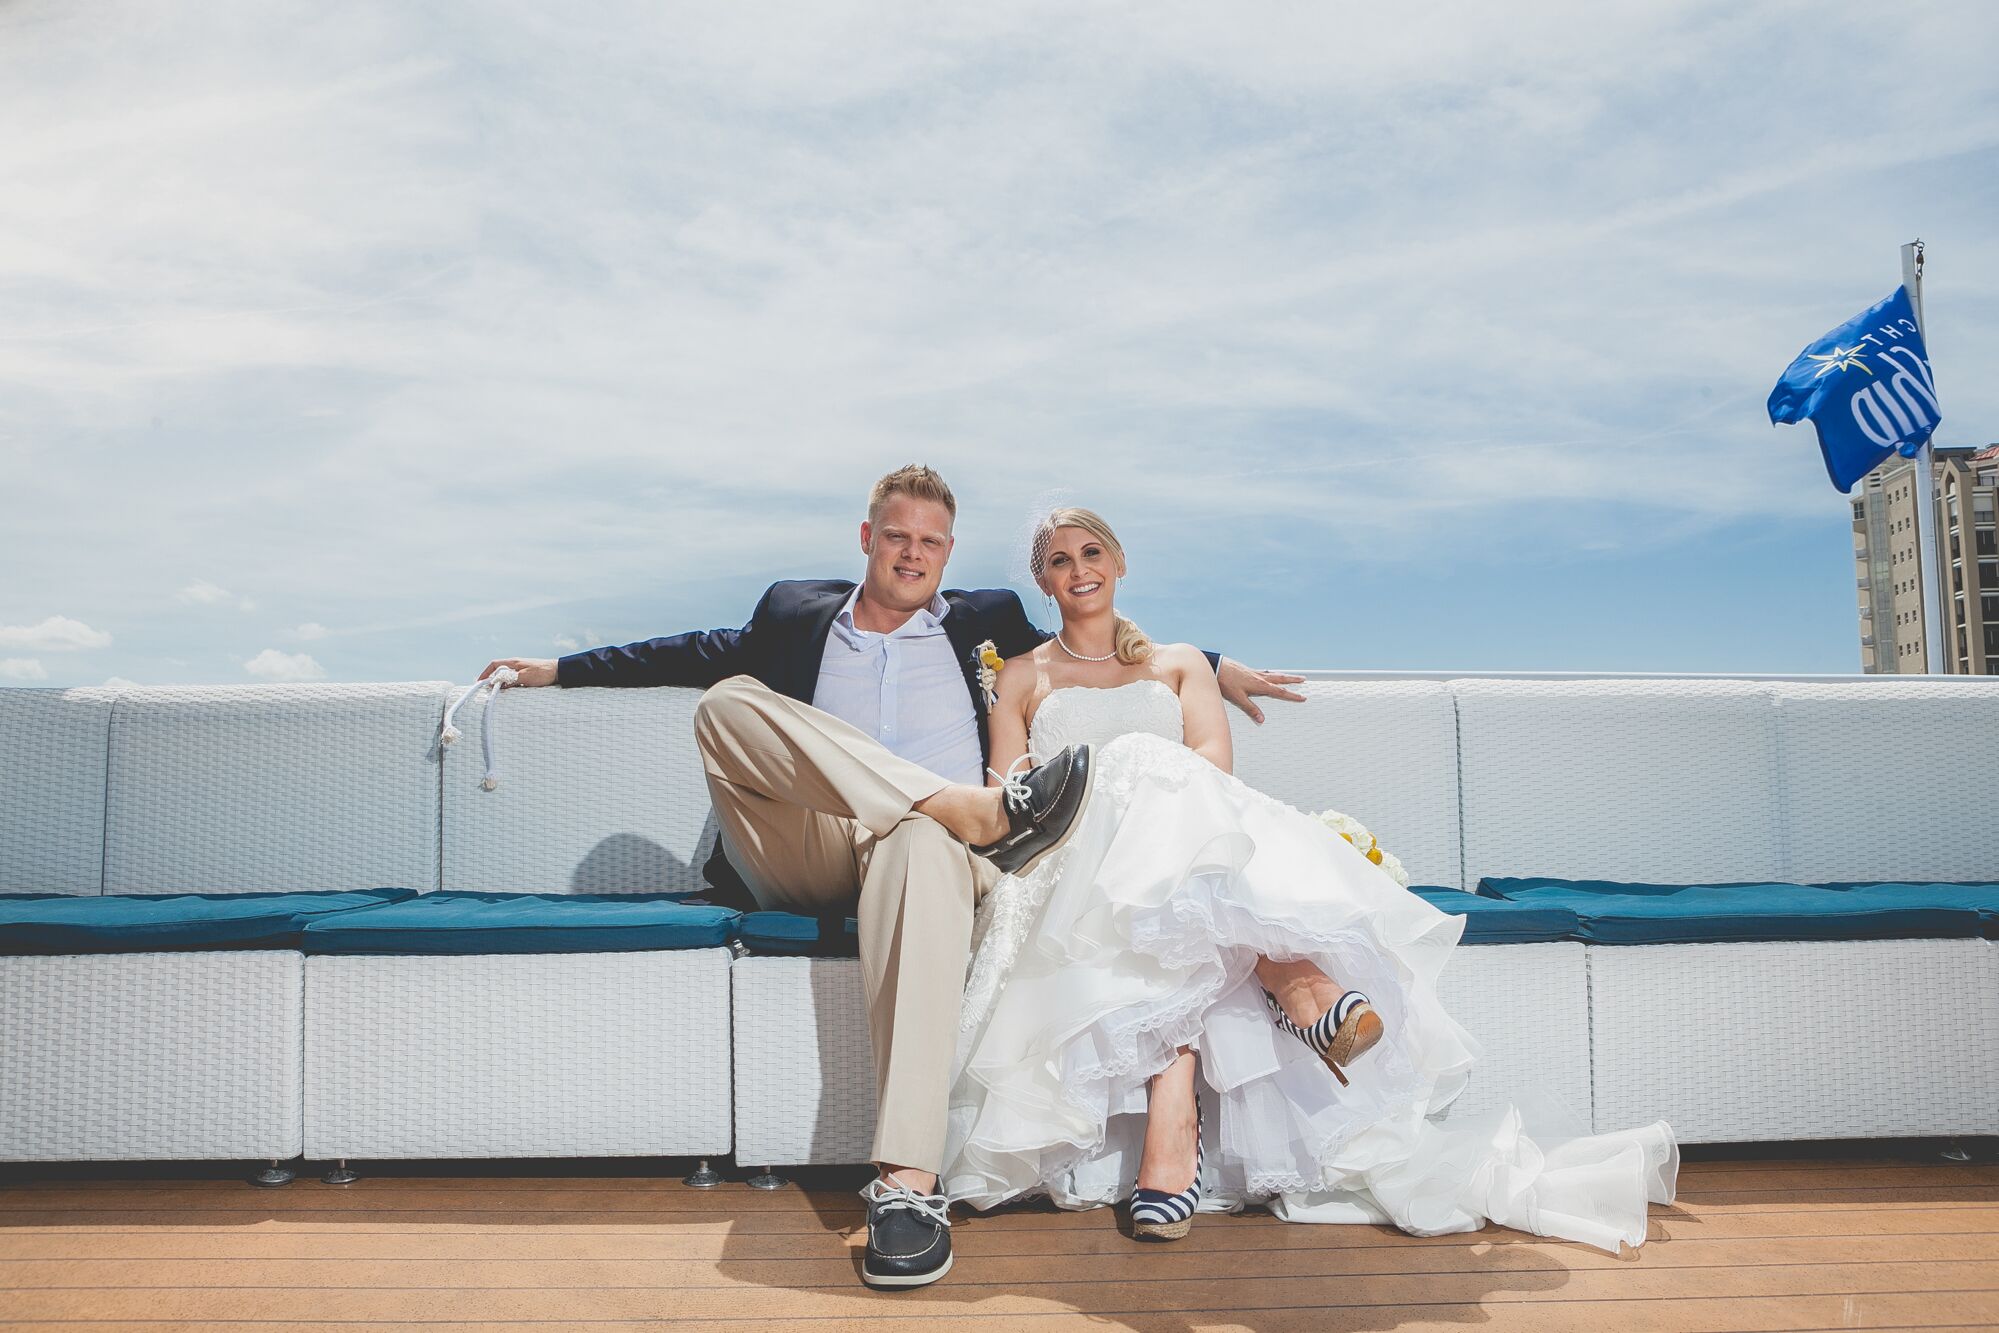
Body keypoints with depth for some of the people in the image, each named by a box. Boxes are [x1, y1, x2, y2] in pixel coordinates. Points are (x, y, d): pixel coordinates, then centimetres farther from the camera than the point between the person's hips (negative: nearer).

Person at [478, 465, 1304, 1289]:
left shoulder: (987, 622, 23)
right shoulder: (796, 612, 25)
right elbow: (697, 653, 32)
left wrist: (1215, 669, 17)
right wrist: (559, 668, 31)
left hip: (935, 843, -2)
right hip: (807, 863, 2)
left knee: (919, 843, -41)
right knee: (725, 700, -23)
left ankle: (907, 1181, -49)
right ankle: (978, 810, -33)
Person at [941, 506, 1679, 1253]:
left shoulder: (1178, 662, 26)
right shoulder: (1021, 678, 25)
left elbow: (1213, 757, 6)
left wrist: (1143, 785, -15)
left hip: (1190, 839, 1)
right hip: (1076, 869, -1)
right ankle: (1296, 985, -52)